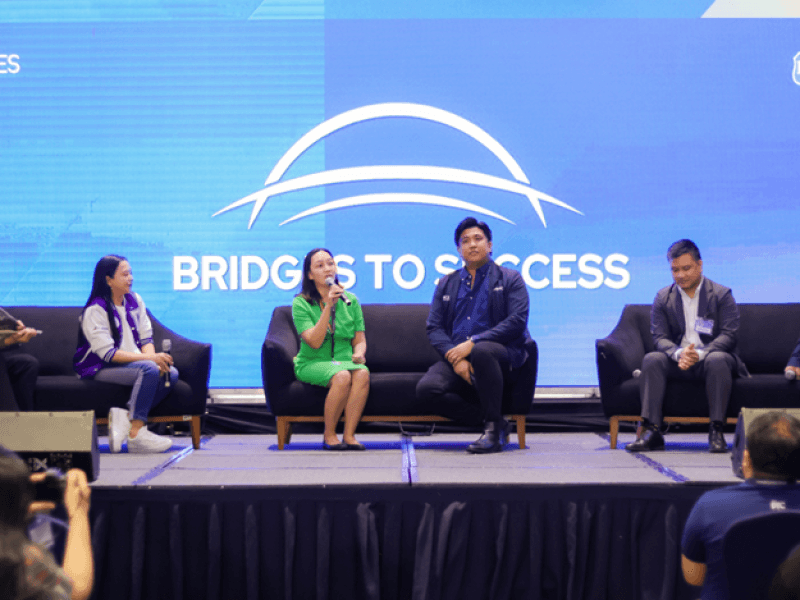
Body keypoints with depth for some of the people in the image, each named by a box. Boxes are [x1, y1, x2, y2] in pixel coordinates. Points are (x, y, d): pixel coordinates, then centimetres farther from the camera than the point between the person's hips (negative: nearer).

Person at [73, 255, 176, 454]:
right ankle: (136, 434, -32)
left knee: (171, 373, -19)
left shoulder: (135, 301, 10)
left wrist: (155, 360, -15)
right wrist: (150, 358, -26)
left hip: (134, 362, 7)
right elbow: (109, 354, -20)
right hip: (101, 369, -7)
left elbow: (146, 338, 8)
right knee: (148, 369, -33)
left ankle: (126, 416, -21)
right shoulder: (95, 311, -12)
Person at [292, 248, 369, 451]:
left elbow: (359, 339, 12)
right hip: (312, 363, -3)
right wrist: (328, 306, -20)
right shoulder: (301, 303, -2)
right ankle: (329, 435, -18)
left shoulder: (350, 300, 10)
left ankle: (349, 435, -28)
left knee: (362, 372, -32)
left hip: (344, 361, 3)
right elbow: (314, 342, -15)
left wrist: (359, 353, -12)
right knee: (342, 376, -35)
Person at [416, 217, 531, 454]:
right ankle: (496, 424, -14)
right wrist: (455, 358, -11)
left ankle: (493, 427, -24)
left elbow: (517, 322, -6)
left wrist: (473, 342, -17)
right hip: (456, 358, 4)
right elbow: (434, 328, 10)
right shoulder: (446, 285, 20)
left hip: (500, 355, -4)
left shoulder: (510, 280, 9)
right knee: (426, 388, -26)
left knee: (481, 350, -40)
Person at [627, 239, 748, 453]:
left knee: (717, 359, -36)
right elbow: (660, 338, -2)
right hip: (677, 362, 2)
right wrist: (679, 353, -26)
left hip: (710, 358, -2)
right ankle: (652, 431, -34)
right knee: (651, 359, -27)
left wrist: (700, 354, -27)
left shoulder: (722, 295, 1)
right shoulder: (663, 298, 8)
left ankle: (716, 431, -33)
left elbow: (728, 336, -9)